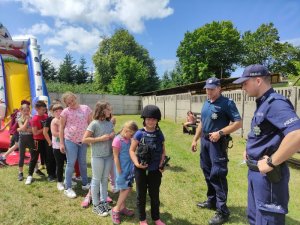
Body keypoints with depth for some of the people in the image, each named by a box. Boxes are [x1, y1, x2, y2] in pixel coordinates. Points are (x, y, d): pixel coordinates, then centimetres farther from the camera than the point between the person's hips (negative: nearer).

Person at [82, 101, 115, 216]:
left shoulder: (110, 123, 5)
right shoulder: (94, 124, -14)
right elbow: (84, 139, -16)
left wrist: (113, 136, -6)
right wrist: (100, 138, -20)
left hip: (109, 155, 6)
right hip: (97, 156, -6)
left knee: (105, 179, 17)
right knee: (96, 180, 9)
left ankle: (104, 202, 33)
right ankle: (96, 205, 24)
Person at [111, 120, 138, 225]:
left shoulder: (128, 140, 4)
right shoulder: (117, 140, -19)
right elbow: (116, 157, -17)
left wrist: (132, 167, 7)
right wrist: (119, 172, -15)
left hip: (129, 168, 7)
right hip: (122, 169, -7)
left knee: (124, 189, 16)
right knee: (127, 189, -2)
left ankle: (122, 207, 31)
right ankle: (116, 209, 13)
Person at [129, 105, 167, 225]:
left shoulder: (159, 134, -1)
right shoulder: (139, 134, -9)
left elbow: (163, 151, 7)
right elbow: (132, 150, -6)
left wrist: (162, 163, -5)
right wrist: (136, 163, -18)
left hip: (155, 170, 2)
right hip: (141, 170, -2)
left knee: (155, 195, 18)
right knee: (141, 195, 15)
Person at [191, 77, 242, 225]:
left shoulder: (227, 103, -10)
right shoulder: (206, 103, 12)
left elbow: (238, 123, -15)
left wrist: (220, 133, -24)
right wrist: (195, 139, 16)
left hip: (218, 143, -8)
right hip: (204, 141, 8)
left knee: (218, 175, -5)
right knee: (207, 172, 16)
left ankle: (222, 211, 8)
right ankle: (211, 201, 34)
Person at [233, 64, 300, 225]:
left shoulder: (275, 102, -21)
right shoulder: (263, 103, 10)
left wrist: (271, 163, -27)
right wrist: (250, 150, 10)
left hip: (268, 174, -10)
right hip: (256, 171, 10)